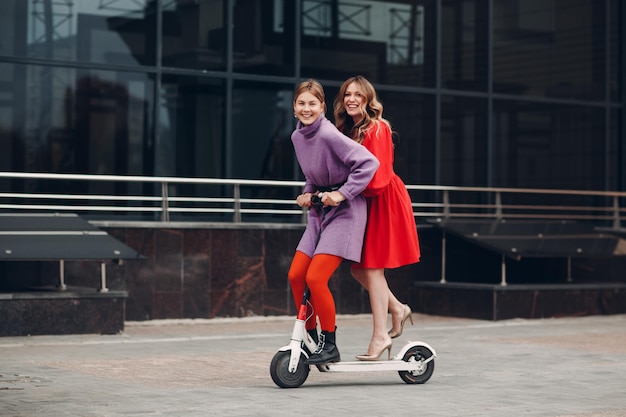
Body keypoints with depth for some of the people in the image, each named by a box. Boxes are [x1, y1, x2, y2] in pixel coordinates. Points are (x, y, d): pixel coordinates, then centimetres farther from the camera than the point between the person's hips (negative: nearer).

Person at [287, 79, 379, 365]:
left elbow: (369, 162, -24)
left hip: (344, 212, -8)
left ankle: (329, 345, -1)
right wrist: (308, 193, 6)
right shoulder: (297, 137, 6)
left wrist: (342, 194, -24)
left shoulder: (329, 135, -20)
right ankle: (311, 338, 17)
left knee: (315, 277, -15)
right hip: (319, 212, 8)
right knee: (296, 275, 2)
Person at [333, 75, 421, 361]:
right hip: (367, 202, 8)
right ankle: (397, 309, 26)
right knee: (359, 268, 8)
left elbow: (376, 176, -21)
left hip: (384, 201, -8)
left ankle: (380, 336, -3)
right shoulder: (347, 130, 10)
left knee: (371, 267, -8)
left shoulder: (377, 129, -14)